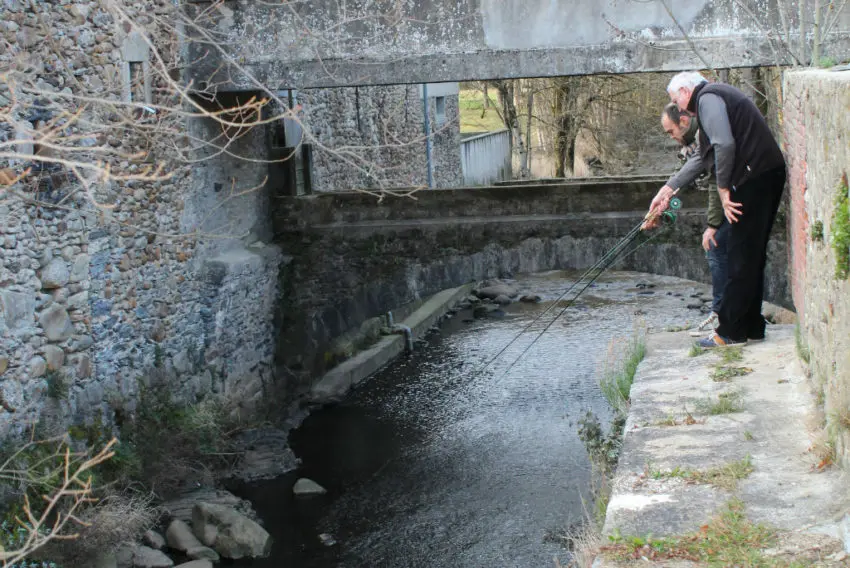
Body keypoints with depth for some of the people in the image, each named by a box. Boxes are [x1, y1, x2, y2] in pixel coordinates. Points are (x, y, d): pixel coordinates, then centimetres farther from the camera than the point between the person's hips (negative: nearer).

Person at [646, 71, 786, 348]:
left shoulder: (707, 98, -6)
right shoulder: (719, 96, 25)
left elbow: (725, 144, -22)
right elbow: (702, 157, 28)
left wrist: (724, 188, -13)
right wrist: (667, 190, 27)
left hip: (754, 177, -10)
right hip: (769, 176, 10)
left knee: (741, 258, -5)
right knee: (752, 255, 15)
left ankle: (730, 331, 0)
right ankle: (751, 327, 20)